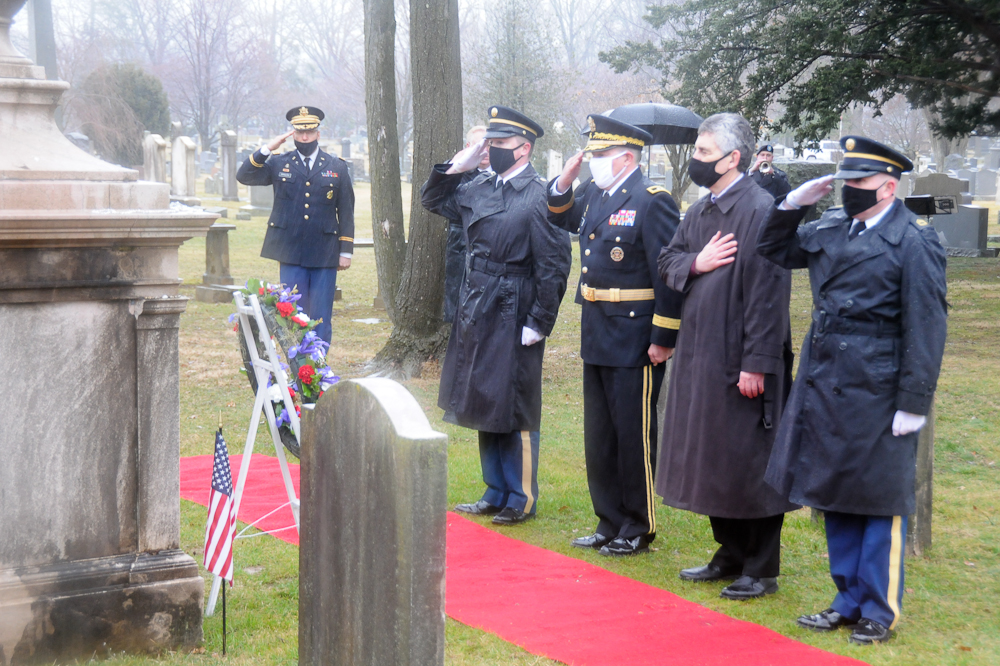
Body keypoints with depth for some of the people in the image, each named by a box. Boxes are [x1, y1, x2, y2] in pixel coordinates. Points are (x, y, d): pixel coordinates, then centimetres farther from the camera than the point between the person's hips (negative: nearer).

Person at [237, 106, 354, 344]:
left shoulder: (337, 167, 8)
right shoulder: (278, 164, 8)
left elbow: (346, 212, 7)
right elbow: (244, 176, -3)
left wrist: (346, 251, 2)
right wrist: (267, 149, -11)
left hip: (325, 254, 0)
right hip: (290, 253, 0)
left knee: (321, 320, 2)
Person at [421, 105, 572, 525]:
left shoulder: (539, 196, -13)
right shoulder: (479, 189, 8)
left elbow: (553, 266, -15)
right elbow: (432, 201, 23)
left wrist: (539, 323, -16)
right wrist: (456, 167, 8)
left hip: (513, 320, -8)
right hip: (477, 315, 8)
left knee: (515, 412, 1)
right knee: (486, 408, 15)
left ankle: (522, 500, 13)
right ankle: (496, 494, 26)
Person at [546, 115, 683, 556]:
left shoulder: (651, 201, -15)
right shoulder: (596, 194, 9)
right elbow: (562, 219, 28)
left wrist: (663, 339, -17)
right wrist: (564, 182, 9)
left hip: (635, 341, -9)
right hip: (598, 337, 9)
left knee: (635, 437, 2)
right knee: (599, 437, 15)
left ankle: (638, 530, 15)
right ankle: (610, 524, 27)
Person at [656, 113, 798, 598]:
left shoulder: (760, 211, -17)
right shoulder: (701, 210, 11)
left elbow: (768, 293, -20)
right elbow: (666, 261, 15)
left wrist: (756, 363, -22)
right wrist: (696, 262, -7)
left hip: (739, 359, -9)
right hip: (700, 355, 9)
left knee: (748, 461, 1)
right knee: (711, 458, 16)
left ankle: (762, 569, 12)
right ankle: (732, 554, 30)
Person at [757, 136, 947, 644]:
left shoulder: (915, 242, -10)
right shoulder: (832, 228, 9)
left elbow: (926, 327, -13)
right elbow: (775, 250, 24)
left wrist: (913, 405, -15)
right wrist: (793, 204, 6)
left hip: (875, 392, -7)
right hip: (825, 385, 7)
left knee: (879, 503, 3)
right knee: (834, 496, 14)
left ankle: (879, 611, 15)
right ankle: (849, 601, 26)